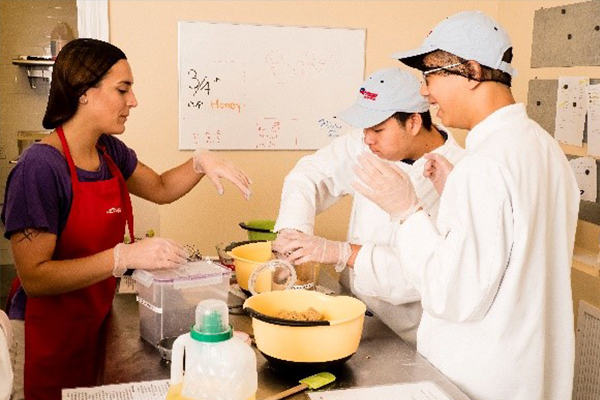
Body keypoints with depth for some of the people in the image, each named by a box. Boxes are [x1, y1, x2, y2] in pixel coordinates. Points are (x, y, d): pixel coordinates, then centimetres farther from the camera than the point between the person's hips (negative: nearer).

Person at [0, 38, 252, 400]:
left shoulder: (110, 150, 0)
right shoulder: (40, 167, -23)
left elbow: (160, 189, 16)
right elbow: (34, 277, -25)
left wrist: (201, 162, -3)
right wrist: (126, 255, -32)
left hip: (97, 320, 7)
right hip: (50, 333, -7)